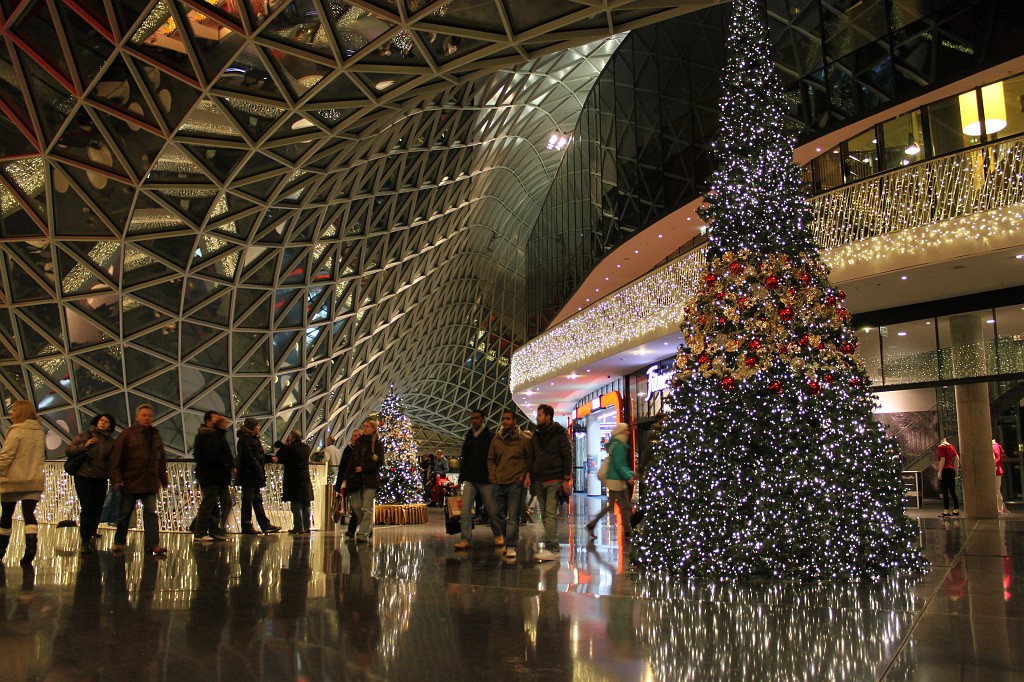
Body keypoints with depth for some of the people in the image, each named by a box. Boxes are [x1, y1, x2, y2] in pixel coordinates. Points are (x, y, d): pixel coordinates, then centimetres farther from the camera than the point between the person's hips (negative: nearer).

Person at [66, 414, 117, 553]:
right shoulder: (84, 436, 2)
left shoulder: (111, 442, 9)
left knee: (97, 509, 3)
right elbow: (68, 451, -4)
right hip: (83, 477, -3)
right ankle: (85, 541, -5)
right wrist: (84, 446, -16)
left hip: (100, 479, 3)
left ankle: (89, 539, 20)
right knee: (88, 508, -10)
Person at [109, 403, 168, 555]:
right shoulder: (127, 434, -4)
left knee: (151, 513, -3)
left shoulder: (155, 435, 12)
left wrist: (164, 479, 16)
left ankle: (152, 544, -7)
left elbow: (161, 459, 18)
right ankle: (119, 542, 24)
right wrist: (116, 478, -15)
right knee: (125, 514, 9)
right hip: (130, 482, -3)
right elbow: (115, 457, -8)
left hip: (150, 483, 3)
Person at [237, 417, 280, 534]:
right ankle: (247, 527, -2)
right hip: (248, 475, -10)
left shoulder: (253, 438, 20)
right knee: (248, 501, -5)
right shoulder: (245, 438, -10)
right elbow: (248, 456, -19)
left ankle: (265, 525, 8)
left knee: (257, 500, 8)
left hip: (254, 476, 10)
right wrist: (258, 468, -20)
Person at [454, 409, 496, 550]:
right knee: (465, 508, -10)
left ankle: (499, 535, 25)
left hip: (486, 481, -4)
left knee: (492, 510, 4)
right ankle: (466, 539, -10)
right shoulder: (468, 438, 14)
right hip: (470, 480, 4)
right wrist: (461, 479, 14)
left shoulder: (490, 438, -1)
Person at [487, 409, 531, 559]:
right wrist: (492, 475, 6)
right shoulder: (496, 438, 8)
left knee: (513, 517, -3)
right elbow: (490, 459, 17)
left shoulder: (523, 439, -3)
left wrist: (525, 474, -5)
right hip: (497, 483, 4)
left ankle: (511, 546, 1)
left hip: (515, 483, -4)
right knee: (496, 514, 6)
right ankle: (501, 536, 28)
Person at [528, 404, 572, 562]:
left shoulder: (559, 433, -2)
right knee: (545, 514, 6)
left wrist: (566, 479, -11)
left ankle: (551, 548, -17)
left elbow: (567, 456, -5)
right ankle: (554, 546, 11)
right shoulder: (536, 435, 15)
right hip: (539, 480, 7)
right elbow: (531, 456, 19)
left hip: (554, 479, -6)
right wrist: (528, 474, 4)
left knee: (551, 514, -14)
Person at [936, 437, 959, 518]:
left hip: (944, 470, -7)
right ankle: (956, 510, 11)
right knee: (953, 492, 11)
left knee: (945, 492, -4)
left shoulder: (940, 447, -8)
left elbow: (942, 460, -15)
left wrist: (940, 472, -14)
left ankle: (946, 511, -6)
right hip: (951, 470, 7)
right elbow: (957, 458, 10)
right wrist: (956, 470, 15)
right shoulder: (951, 446, 12)